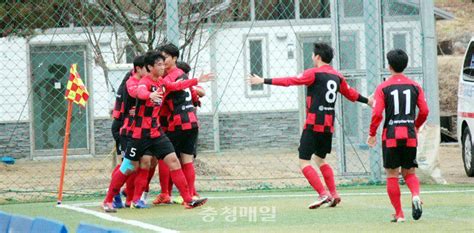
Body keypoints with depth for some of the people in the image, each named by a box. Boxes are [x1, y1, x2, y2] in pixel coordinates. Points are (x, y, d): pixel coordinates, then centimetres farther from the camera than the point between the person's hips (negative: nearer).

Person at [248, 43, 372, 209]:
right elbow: (350, 94, 28)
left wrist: (264, 81, -13)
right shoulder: (337, 76, 13)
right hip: (328, 126, 7)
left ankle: (323, 194, -16)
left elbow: (290, 81, -14)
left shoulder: (314, 73, -8)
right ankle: (334, 194, 18)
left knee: (304, 161, -6)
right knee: (320, 159, 23)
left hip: (314, 125, -7)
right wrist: (367, 101, 46)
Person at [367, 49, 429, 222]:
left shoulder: (383, 88, -3)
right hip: (410, 136, 2)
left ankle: (399, 214, 4)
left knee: (392, 175, 7)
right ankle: (415, 195, -18)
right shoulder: (415, 87, 5)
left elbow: (377, 114, -10)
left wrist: (372, 134, 3)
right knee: (409, 173, 14)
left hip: (391, 136, -2)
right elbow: (424, 111, 3)